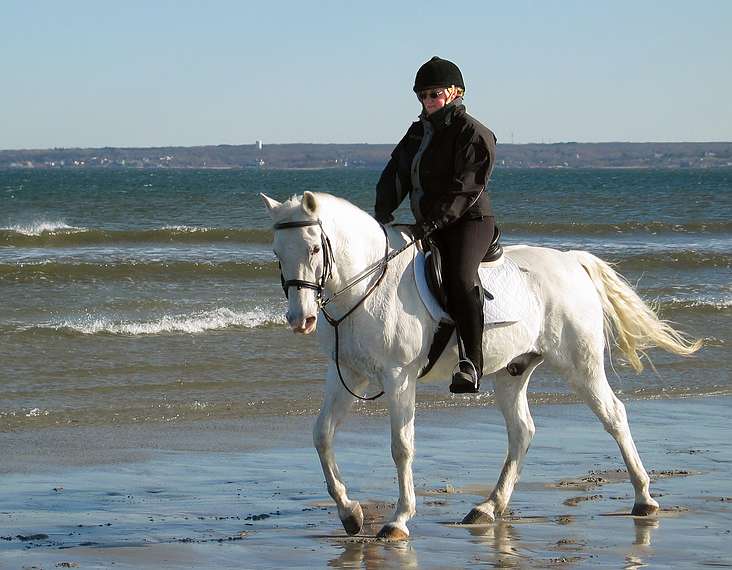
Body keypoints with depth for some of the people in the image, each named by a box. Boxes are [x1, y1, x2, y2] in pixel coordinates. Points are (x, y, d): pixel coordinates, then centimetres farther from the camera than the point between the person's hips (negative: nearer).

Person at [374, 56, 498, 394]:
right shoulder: (419, 131, 17)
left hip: (469, 222, -9)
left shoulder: (472, 132, -8)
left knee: (460, 277, -32)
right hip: (428, 228, 9)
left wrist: (431, 223, -25)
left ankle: (471, 366, -38)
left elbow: (465, 188, -17)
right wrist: (382, 213, -3)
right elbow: (396, 174, 14)